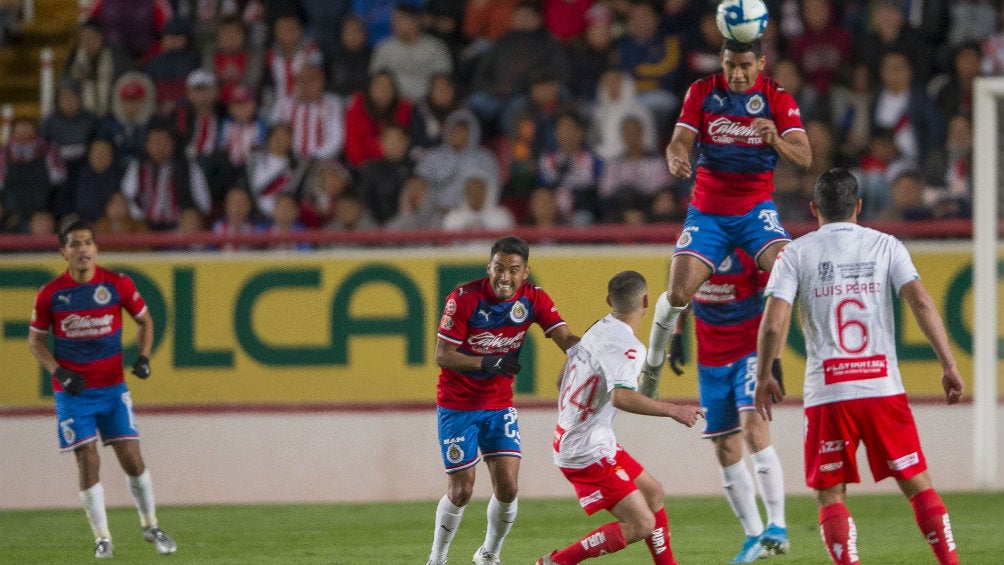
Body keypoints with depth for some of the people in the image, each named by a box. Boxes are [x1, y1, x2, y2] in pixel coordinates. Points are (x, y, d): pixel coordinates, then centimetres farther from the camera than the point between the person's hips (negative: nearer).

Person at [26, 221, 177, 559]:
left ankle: (151, 526, 18)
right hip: (72, 390, -1)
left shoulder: (117, 285, -4)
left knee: (132, 457, -1)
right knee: (87, 460, -6)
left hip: (112, 386, 1)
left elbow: (144, 320, 11)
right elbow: (35, 340, 5)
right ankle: (102, 538, 4)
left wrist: (143, 357, -5)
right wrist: (59, 372, -9)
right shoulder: (50, 294, -5)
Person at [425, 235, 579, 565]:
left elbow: (565, 339, -15)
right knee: (461, 491, -3)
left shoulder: (533, 299, -6)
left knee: (507, 488, -6)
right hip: (457, 405, -3)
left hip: (500, 405, 3)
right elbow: (442, 355, -18)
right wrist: (486, 363, -32)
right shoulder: (464, 298, -18)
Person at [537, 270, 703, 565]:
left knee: (653, 493, 20)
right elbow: (621, 397, -37)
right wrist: (672, 410, -32)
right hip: (588, 453, -10)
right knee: (641, 524, -11)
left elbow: (562, 381, 18)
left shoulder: (599, 329, 7)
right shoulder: (623, 344, -21)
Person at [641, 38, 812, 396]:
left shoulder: (777, 98, -4)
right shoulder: (702, 92, 0)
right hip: (707, 211, 1)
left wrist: (776, 141, -35)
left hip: (755, 209, -1)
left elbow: (804, 158, -12)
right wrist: (676, 159, -31)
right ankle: (652, 363, 13)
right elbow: (679, 141, -5)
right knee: (679, 292, -13)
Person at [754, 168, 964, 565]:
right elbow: (921, 302, -5)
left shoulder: (796, 253, 4)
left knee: (830, 497, 8)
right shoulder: (885, 246, 7)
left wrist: (763, 377, 9)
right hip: (883, 387, 1)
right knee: (917, 484, 10)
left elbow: (773, 323, -5)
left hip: (827, 394, -1)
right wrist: (948, 365, -3)